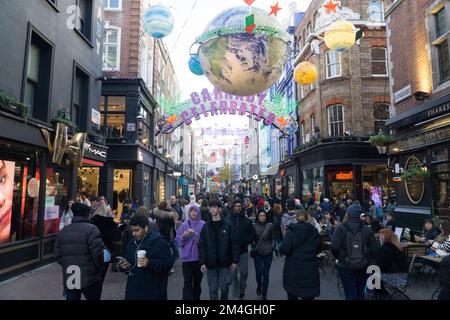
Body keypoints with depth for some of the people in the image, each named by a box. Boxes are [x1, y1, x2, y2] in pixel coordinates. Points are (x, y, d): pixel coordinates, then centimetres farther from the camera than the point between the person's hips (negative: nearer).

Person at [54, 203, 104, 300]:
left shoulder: (62, 232, 6)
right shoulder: (91, 229, -13)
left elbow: (57, 255, 6)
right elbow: (97, 253, -19)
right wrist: (100, 269, -3)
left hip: (69, 278, 5)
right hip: (90, 277, -5)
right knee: (93, 297, 14)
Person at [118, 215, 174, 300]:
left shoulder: (160, 243, -10)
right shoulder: (131, 244, 12)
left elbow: (168, 263, -15)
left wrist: (150, 263, -26)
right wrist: (125, 266, -2)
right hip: (133, 291, 6)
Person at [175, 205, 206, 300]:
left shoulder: (203, 224, -3)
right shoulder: (184, 224, 3)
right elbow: (179, 242, 3)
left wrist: (195, 234, -23)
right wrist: (184, 236, -16)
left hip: (199, 257, 0)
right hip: (187, 257, 0)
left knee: (197, 281, 14)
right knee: (187, 282, -5)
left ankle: (196, 297, 31)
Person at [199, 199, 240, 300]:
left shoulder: (227, 225, -3)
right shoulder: (206, 226, 3)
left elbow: (234, 243, -3)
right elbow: (201, 245, 2)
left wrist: (235, 261, -5)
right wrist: (202, 262, -5)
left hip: (225, 263, -1)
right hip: (211, 264, 2)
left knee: (224, 287, 7)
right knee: (213, 289, 9)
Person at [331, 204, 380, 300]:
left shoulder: (341, 229, -10)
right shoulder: (367, 230, -2)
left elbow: (334, 248, -17)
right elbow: (375, 250, -4)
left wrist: (339, 257, 3)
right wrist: (368, 259, 14)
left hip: (346, 266, -3)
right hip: (363, 267, 3)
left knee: (350, 294, 7)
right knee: (360, 293, 21)